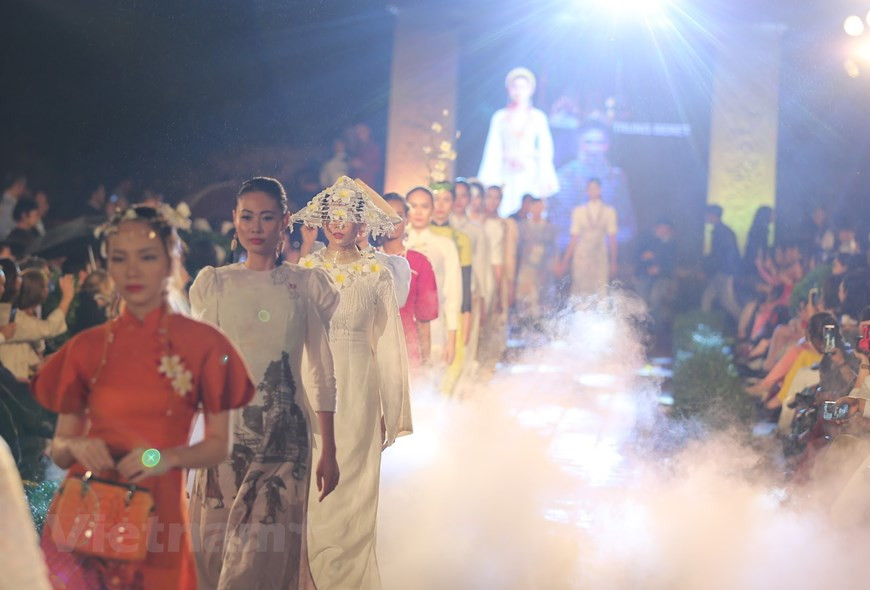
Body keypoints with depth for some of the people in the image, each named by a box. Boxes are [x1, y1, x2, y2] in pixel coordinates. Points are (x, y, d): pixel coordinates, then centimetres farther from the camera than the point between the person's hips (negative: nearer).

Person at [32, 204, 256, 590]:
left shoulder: (201, 344, -1)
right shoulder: (87, 348, 6)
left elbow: (219, 443, 1)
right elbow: (58, 448, 10)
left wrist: (169, 457, -16)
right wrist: (76, 447, -12)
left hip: (155, 513, -1)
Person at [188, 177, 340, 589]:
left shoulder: (308, 286, 6)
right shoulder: (213, 283, 8)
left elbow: (322, 374, 7)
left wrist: (328, 453, 5)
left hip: (285, 437, -1)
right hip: (226, 432, 1)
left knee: (263, 552, -9)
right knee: (217, 551, 3)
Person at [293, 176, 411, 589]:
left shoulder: (377, 274, 2)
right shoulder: (305, 270, 4)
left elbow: (388, 342, 4)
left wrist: (390, 410, 4)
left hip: (357, 387, -1)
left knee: (353, 491, 2)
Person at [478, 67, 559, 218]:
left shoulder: (538, 117, 7)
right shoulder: (500, 117, 8)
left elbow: (545, 150, 6)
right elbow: (493, 150, 7)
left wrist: (545, 181, 0)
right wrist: (489, 180, 1)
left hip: (530, 174, 0)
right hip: (507, 176, 0)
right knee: (505, 213, -9)